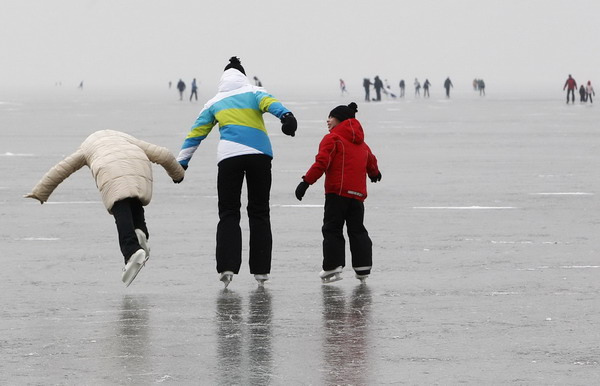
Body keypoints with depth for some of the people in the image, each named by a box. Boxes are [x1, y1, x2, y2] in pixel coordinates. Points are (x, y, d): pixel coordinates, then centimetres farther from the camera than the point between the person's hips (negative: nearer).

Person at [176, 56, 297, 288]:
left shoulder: (214, 102, 21)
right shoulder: (254, 93, 15)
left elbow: (195, 134, 21)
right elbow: (270, 103, -8)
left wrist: (181, 162, 27)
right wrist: (286, 115, -27)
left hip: (229, 156, 0)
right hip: (260, 155, 0)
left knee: (228, 214, 5)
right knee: (259, 213, 9)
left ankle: (227, 266, -12)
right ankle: (261, 270, 6)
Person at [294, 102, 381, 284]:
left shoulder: (332, 138, -3)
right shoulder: (361, 143, 21)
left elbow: (322, 163, -15)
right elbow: (371, 162, 36)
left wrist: (306, 182, -16)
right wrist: (374, 173, 59)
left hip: (337, 191, -7)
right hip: (358, 193, 7)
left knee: (332, 230, -3)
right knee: (357, 230, 13)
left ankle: (333, 267, -9)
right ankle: (363, 267, 9)